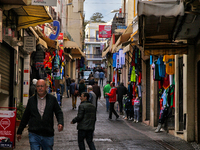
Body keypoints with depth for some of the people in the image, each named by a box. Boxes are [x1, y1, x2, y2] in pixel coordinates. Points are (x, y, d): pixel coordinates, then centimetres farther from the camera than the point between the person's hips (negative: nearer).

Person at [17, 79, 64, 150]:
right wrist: (19, 131, 18)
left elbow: (59, 112, 9)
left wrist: (60, 123, -11)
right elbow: (25, 117, 15)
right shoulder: (31, 100, 9)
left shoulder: (52, 99, 7)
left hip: (48, 135, 0)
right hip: (34, 134, 0)